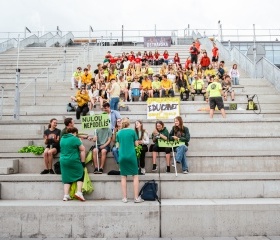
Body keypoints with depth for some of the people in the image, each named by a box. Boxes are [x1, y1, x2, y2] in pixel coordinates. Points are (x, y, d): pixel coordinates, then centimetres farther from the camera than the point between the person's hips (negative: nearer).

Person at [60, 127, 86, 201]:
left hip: (63, 161, 5)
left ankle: (66, 195, 5)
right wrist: (83, 162, 0)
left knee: (67, 178, 11)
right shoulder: (75, 139, -7)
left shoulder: (62, 139, 12)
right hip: (74, 161, -5)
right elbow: (83, 150, -6)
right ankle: (79, 192, -5)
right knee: (80, 175, 9)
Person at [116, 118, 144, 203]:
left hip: (122, 156, 2)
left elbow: (118, 145, 13)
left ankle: (124, 198, 7)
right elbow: (136, 144, 5)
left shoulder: (119, 133, 6)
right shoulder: (132, 131, 0)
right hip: (131, 156, -2)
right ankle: (136, 198, 2)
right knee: (135, 176, 5)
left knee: (123, 177, 8)